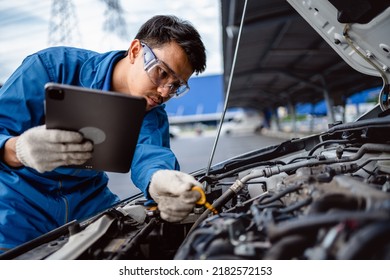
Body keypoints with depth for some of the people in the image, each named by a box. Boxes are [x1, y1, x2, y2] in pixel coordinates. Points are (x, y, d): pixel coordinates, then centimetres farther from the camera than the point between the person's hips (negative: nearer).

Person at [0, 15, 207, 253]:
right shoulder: (53, 66, -20)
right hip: (19, 197, -3)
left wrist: (160, 182, -54)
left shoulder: (151, 111, -8)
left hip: (88, 201, 4)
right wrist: (19, 151, -46)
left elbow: (150, 151, -29)